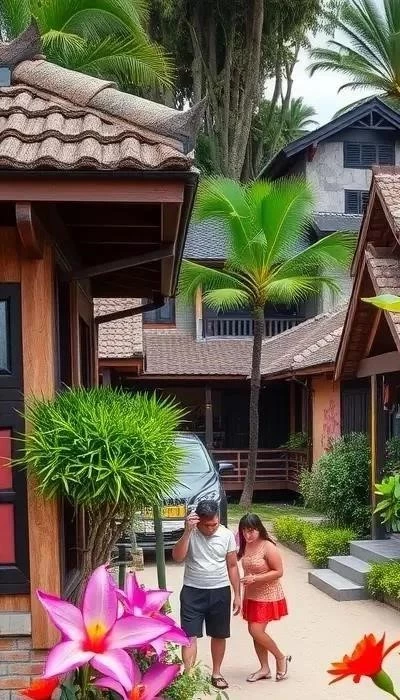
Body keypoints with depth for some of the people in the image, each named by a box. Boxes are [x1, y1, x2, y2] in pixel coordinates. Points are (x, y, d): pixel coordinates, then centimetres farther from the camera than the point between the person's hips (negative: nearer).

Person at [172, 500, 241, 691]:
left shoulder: (227, 535, -5)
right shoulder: (190, 534, -9)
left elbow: (232, 566, 3)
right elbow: (177, 557, -23)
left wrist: (237, 595, 3)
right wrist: (187, 532, -31)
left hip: (220, 592, 2)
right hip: (193, 592, -2)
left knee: (219, 635, 13)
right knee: (190, 635, -6)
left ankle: (216, 674, 29)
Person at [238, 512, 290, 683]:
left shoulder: (268, 547, -19)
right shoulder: (246, 546, 2)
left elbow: (279, 572, -19)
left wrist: (255, 578, -25)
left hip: (268, 597, -7)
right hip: (252, 596, 7)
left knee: (256, 631, -11)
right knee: (254, 632, 9)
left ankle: (281, 658, 11)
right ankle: (265, 668, 22)